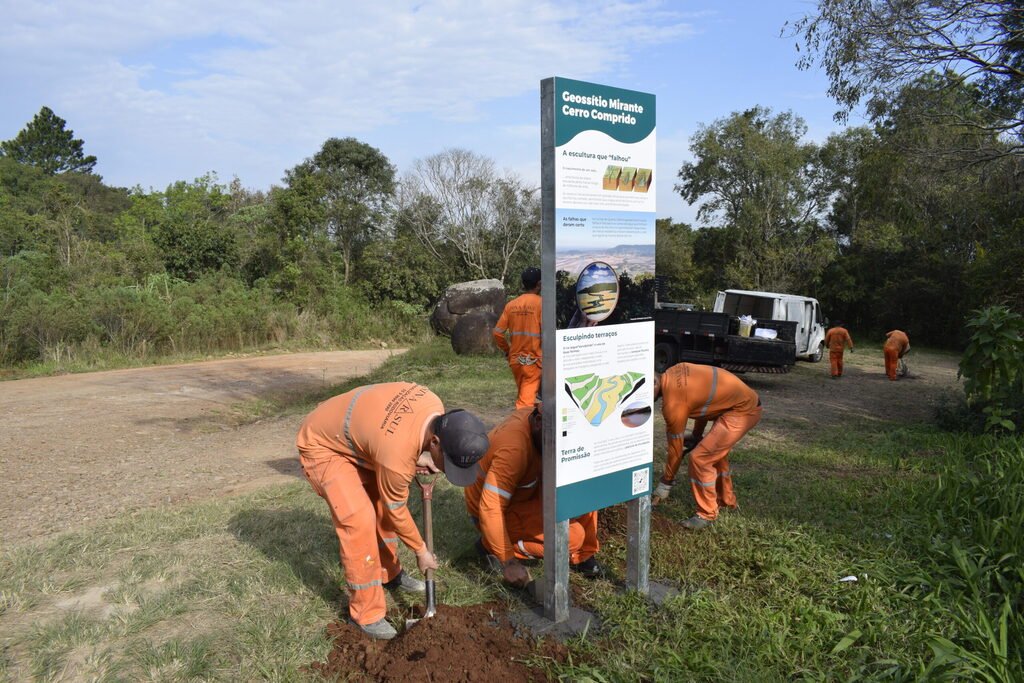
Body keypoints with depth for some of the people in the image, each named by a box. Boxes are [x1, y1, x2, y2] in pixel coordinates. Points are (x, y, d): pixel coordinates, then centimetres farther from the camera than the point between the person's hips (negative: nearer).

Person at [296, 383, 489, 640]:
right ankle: (366, 613, -1)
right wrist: (421, 551, -4)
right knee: (358, 520, -16)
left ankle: (389, 573, 32)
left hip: (352, 434, 8)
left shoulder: (435, 405, -19)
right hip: (322, 447, -8)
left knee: (381, 503, 10)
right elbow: (396, 510, -18)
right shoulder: (397, 457, -39)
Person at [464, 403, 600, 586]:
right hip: (501, 513, -8)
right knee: (573, 536, -22)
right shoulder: (514, 448, -35)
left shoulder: (533, 415, -11)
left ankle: (582, 556, 6)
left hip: (523, 494, 8)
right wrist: (509, 562, -30)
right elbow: (490, 509, -34)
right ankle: (490, 546, -6)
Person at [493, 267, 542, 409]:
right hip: (533, 360, -5)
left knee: (522, 396, 22)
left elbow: (497, 333, 4)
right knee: (526, 402, -6)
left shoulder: (511, 305, 5)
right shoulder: (540, 303, -9)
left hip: (515, 360, 5)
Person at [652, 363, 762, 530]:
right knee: (716, 451, 25)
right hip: (748, 399, 10)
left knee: (700, 458, -11)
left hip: (742, 412, -10)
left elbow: (676, 447, -11)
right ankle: (726, 500, 41)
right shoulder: (673, 372, 2)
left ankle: (707, 514, 5)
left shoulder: (673, 403, -22)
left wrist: (666, 483, 2)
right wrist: (696, 435, 18)